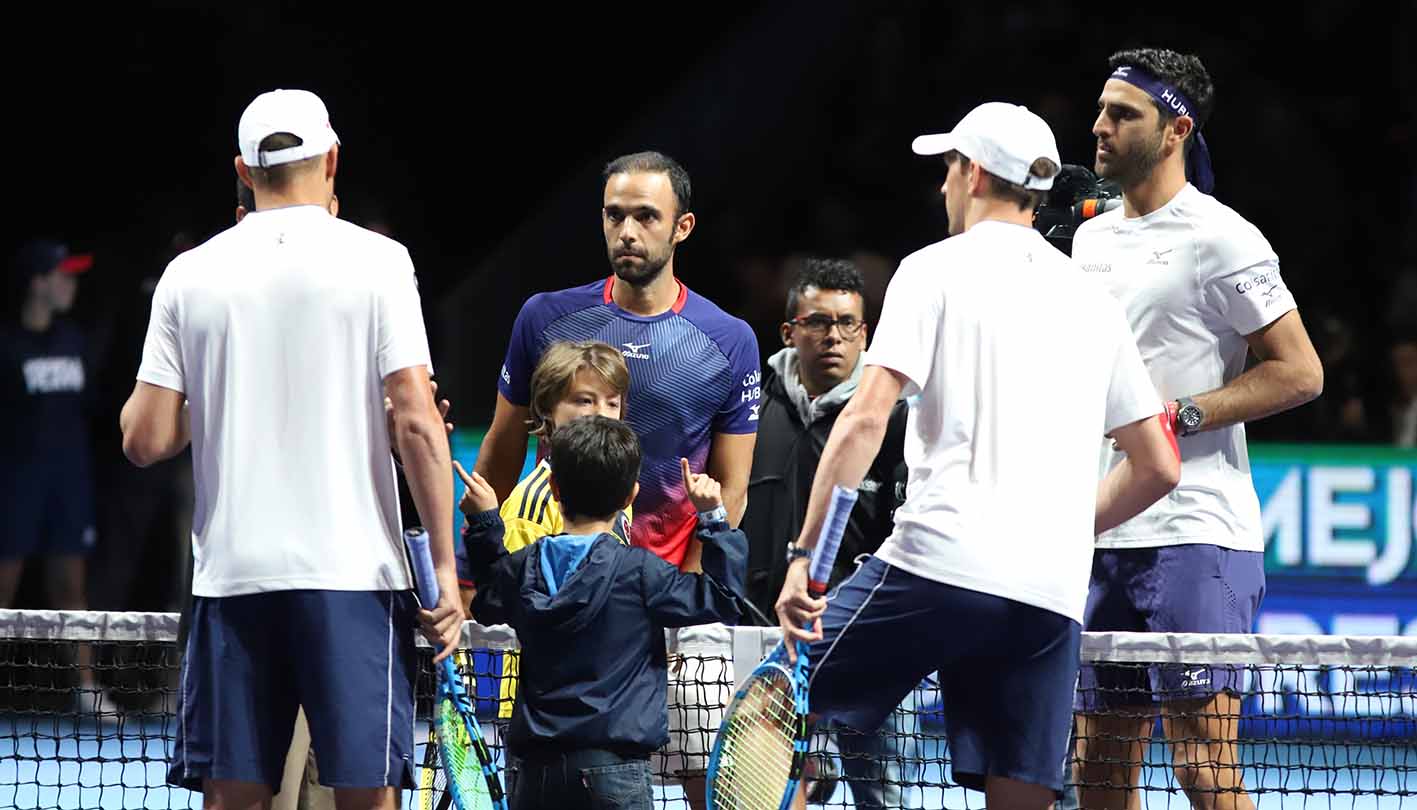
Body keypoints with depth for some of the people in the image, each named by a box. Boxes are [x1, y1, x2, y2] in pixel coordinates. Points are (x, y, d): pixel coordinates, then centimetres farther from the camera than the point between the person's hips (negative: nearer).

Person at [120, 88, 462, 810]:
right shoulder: (376, 263, -1)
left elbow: (145, 440, 2)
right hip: (354, 572, -2)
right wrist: (445, 569, -3)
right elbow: (417, 425, -7)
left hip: (231, 576, 2)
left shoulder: (189, 274, 5)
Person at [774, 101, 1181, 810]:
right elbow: (1158, 467, 21)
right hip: (1054, 592, 5)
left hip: (940, 562, -5)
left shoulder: (935, 270, 4)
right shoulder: (1094, 304, 19)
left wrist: (806, 555, -9)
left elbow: (865, 420, -8)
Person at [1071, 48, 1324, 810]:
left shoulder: (1219, 239, -7)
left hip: (1195, 538, -8)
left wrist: (1178, 417, -16)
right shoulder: (1090, 238, 17)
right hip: (1102, 540, 8)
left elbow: (1299, 372, -10)